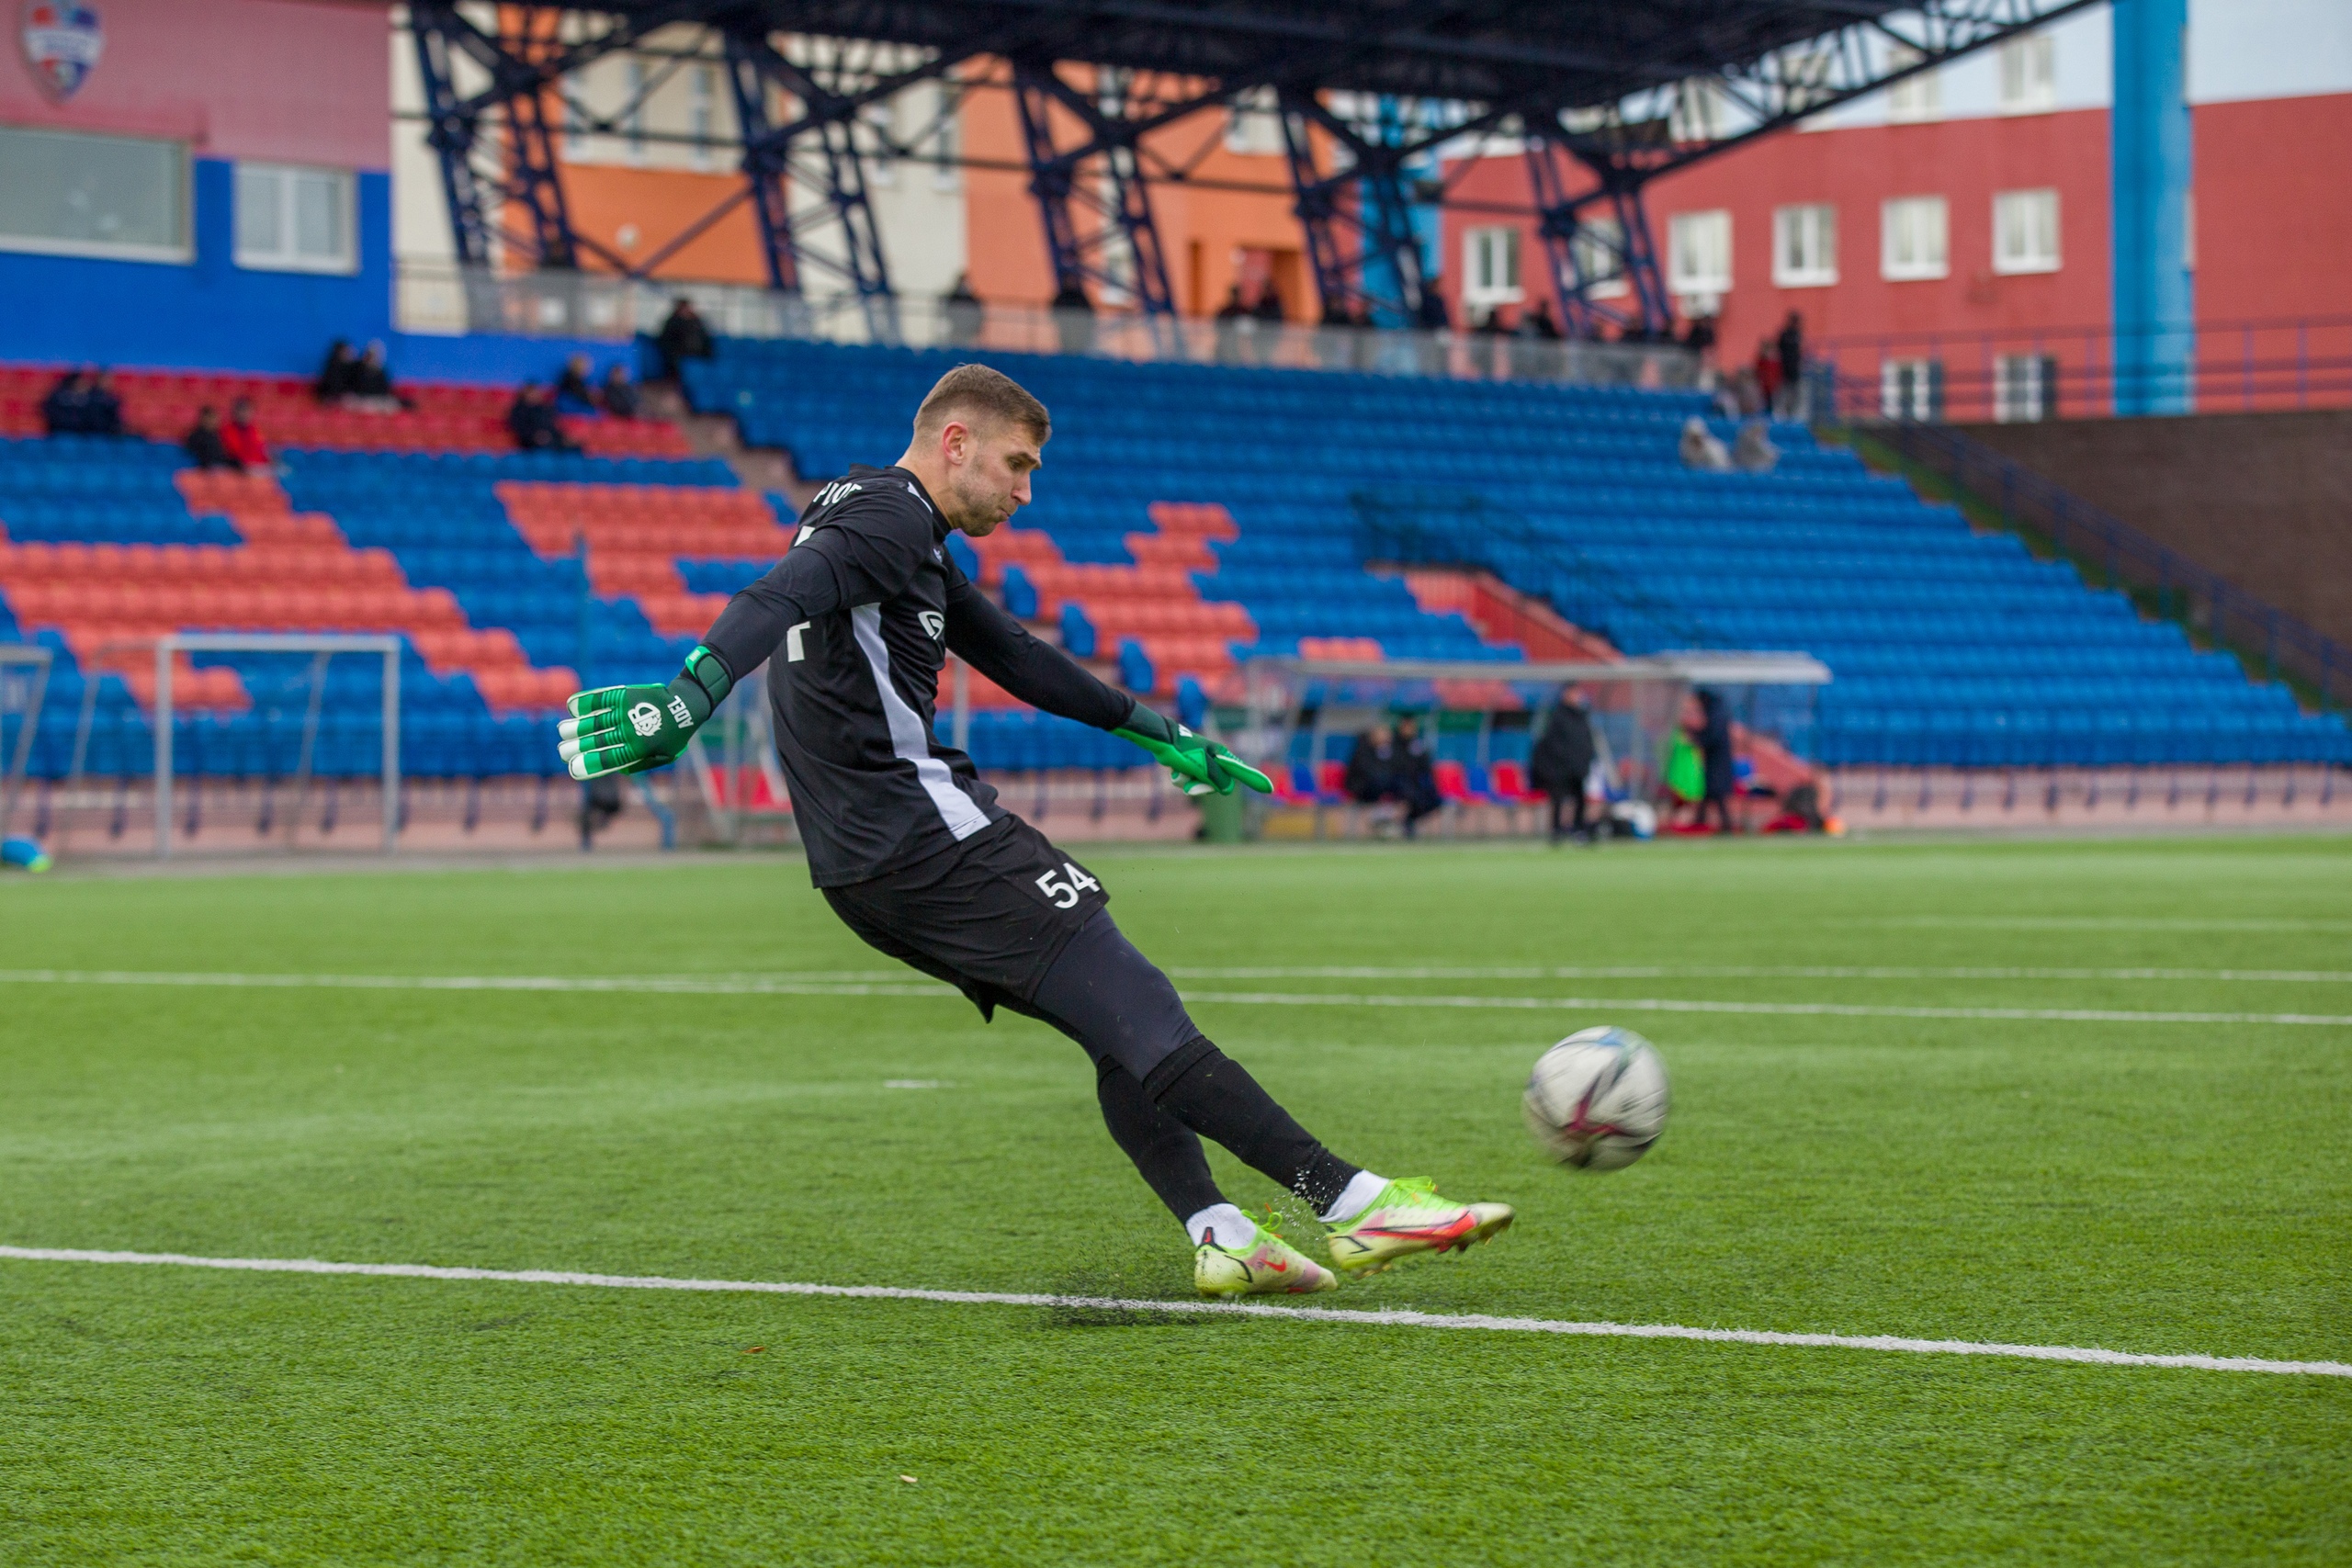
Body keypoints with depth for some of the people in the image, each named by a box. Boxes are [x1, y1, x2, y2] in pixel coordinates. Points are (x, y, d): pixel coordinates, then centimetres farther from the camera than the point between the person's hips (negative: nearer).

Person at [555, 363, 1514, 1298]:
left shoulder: (910, 544, 25)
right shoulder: (889, 515, -8)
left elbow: (1014, 656, 34)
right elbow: (781, 600, -27)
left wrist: (1149, 729, 39)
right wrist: (695, 690, -44)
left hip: (867, 868, 11)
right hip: (927, 834, -11)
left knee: (1121, 1029, 11)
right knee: (1140, 1015, -12)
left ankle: (1219, 1238, 0)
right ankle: (1355, 1204, -15)